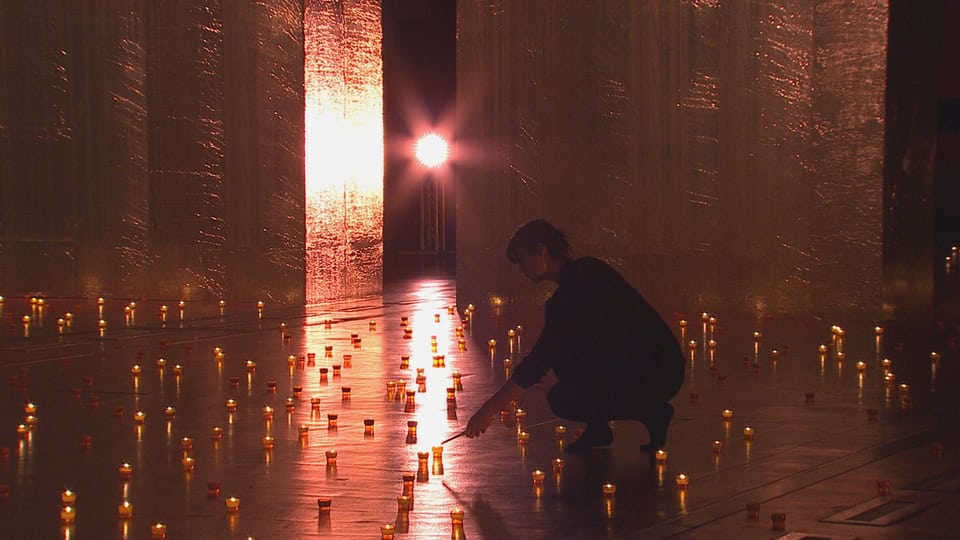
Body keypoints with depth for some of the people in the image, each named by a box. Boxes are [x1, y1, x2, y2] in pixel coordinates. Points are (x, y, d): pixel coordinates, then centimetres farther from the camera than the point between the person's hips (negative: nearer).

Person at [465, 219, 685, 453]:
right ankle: (598, 430, 10)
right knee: (562, 352, 10)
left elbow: (537, 363, -18)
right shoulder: (587, 269, 10)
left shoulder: (567, 298, -18)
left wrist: (489, 409, -13)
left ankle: (653, 414, -4)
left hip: (657, 377, -10)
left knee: (561, 400, -13)